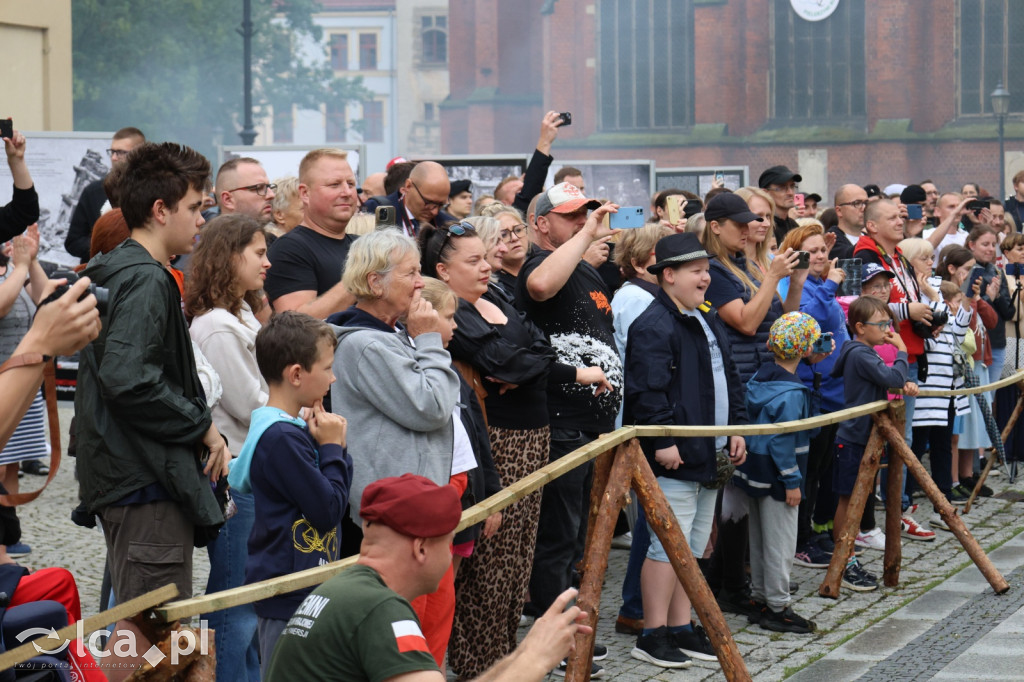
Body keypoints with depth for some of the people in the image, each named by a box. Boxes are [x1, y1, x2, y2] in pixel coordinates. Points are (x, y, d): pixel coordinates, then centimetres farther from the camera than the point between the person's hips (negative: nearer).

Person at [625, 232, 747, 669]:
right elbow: (648, 391, -21)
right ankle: (653, 634, 1)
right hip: (674, 457, -10)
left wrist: (736, 428, 18)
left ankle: (681, 628, 22)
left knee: (692, 547, 14)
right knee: (669, 546, -7)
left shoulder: (708, 322, 17)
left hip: (708, 454, 10)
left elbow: (729, 380, 25)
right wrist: (663, 441, -23)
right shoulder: (653, 326, -15)